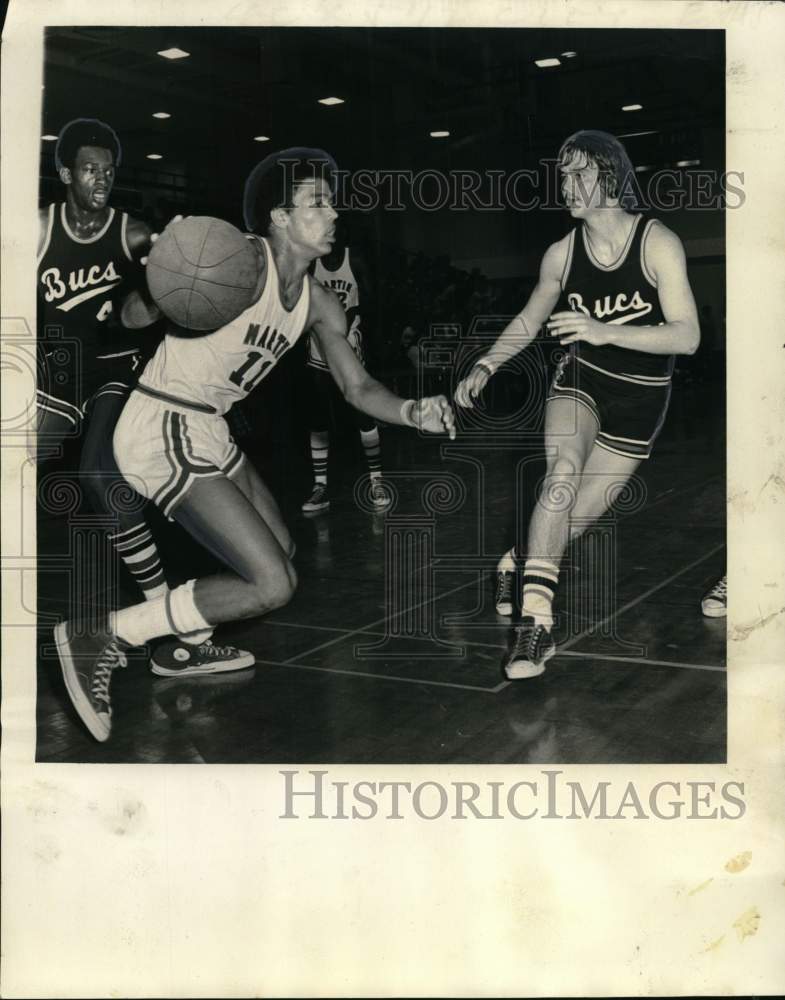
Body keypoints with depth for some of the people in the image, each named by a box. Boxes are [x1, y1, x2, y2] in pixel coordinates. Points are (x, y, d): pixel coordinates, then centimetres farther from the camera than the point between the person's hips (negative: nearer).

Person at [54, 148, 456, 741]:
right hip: (161, 431, -9)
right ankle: (104, 638, -6)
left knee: (281, 553, 21)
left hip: (209, 432, 9)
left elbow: (357, 387, 10)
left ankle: (186, 645, 36)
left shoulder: (319, 303, 8)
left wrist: (412, 413, -8)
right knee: (273, 584, -15)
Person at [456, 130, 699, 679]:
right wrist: (485, 367, -5)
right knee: (563, 473, -29)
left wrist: (606, 332, -34)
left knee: (575, 517, -1)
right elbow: (530, 319, 9)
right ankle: (535, 618, -28)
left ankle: (523, 564, 31)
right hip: (580, 379, 1)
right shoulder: (562, 253, -8)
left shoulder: (658, 243, -17)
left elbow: (688, 336, -22)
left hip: (639, 397, -1)